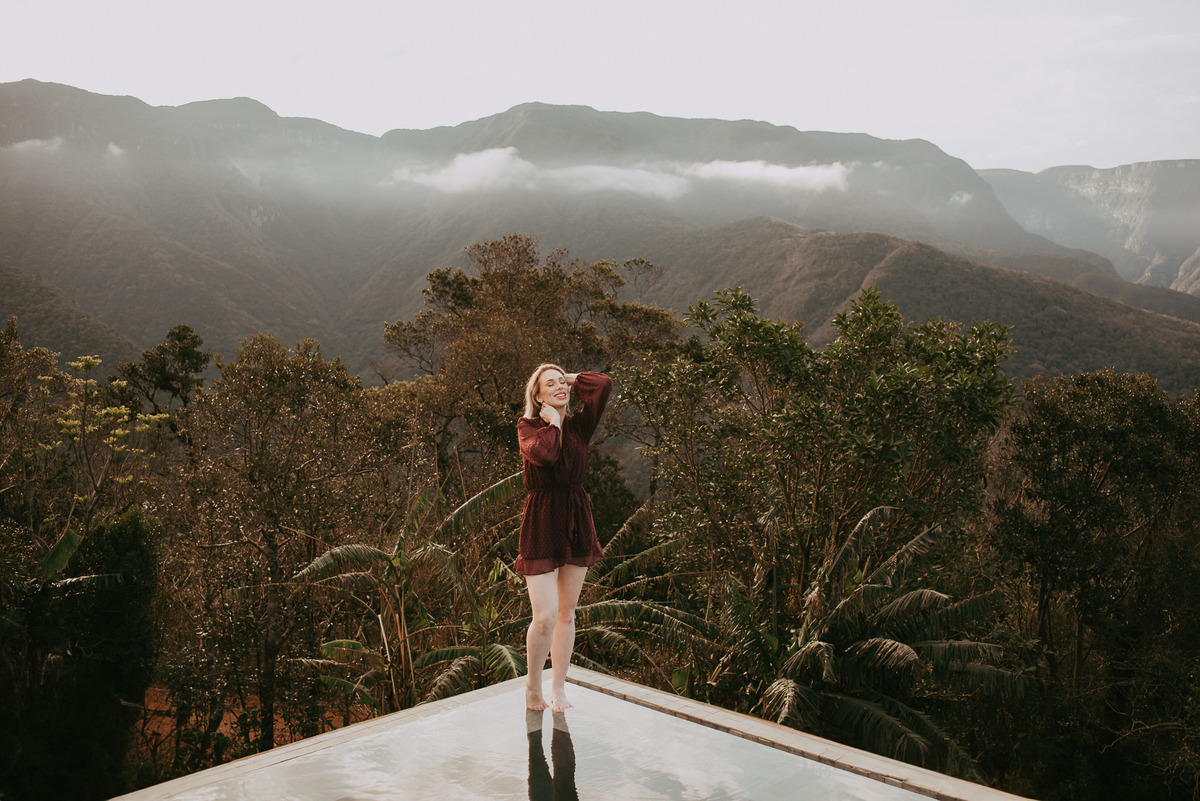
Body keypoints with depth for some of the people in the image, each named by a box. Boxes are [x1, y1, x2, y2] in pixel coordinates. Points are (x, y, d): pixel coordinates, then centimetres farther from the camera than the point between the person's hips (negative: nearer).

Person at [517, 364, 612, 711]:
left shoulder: (579, 425, 5)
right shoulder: (528, 426, -3)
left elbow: (605, 384, -9)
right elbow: (543, 454, -26)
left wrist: (572, 379, 4)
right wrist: (552, 421, -10)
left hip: (576, 517, 4)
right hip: (541, 520, -4)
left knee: (567, 613, 11)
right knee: (545, 616, -10)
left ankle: (558, 689, 24)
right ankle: (532, 686, 13)